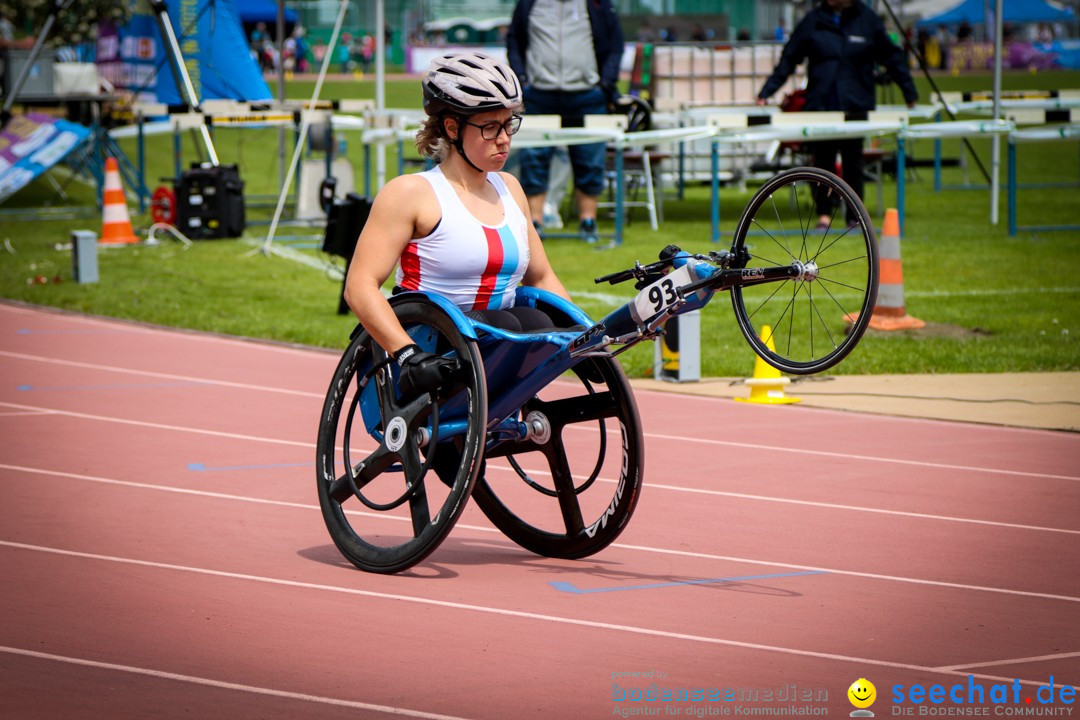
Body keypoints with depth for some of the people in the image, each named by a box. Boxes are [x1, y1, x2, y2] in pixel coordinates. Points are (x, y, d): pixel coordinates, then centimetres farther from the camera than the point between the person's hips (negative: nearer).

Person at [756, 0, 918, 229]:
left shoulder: (867, 20, 0)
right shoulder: (814, 20, 1)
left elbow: (891, 57, 8)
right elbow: (789, 58, 4)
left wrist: (909, 92, 9)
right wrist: (767, 91, -2)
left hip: (855, 106, -1)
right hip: (820, 105, 1)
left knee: (853, 162, 4)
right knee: (823, 160, 1)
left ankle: (855, 216, 13)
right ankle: (824, 213, 8)